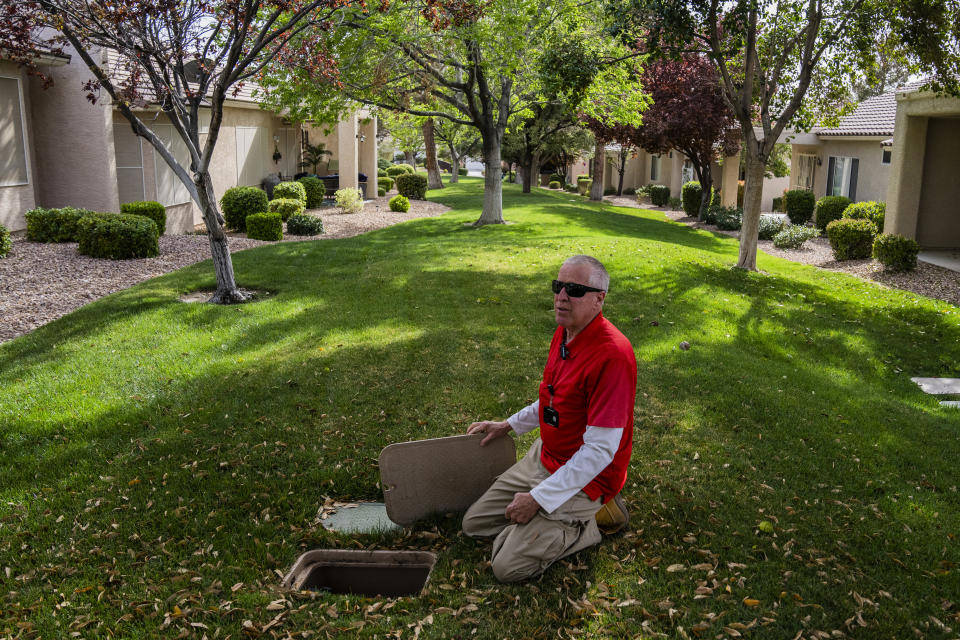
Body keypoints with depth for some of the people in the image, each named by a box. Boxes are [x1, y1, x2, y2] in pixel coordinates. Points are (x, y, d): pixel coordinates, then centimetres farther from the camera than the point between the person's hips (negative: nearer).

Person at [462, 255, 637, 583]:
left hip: (585, 476, -9)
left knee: (508, 566, -13)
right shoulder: (563, 333, 2)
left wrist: (539, 498, -23)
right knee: (474, 523, 12)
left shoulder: (612, 353, -28)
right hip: (543, 457, 9)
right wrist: (508, 425, 19)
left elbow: (600, 450, -27)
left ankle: (589, 519, 4)